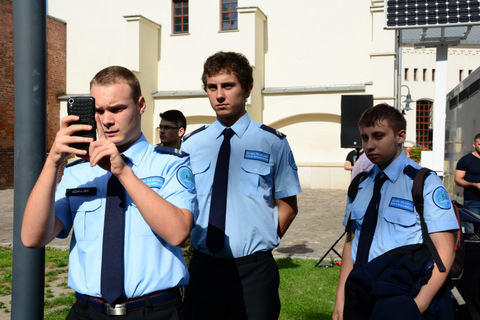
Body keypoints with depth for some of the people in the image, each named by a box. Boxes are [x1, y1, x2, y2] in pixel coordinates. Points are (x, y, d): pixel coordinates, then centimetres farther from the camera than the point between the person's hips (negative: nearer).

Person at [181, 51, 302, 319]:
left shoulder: (273, 142, -2)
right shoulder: (190, 144, 4)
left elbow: (288, 206, 3)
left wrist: (262, 244, -3)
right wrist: (196, 244, 2)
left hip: (254, 270, -2)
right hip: (203, 267, 2)